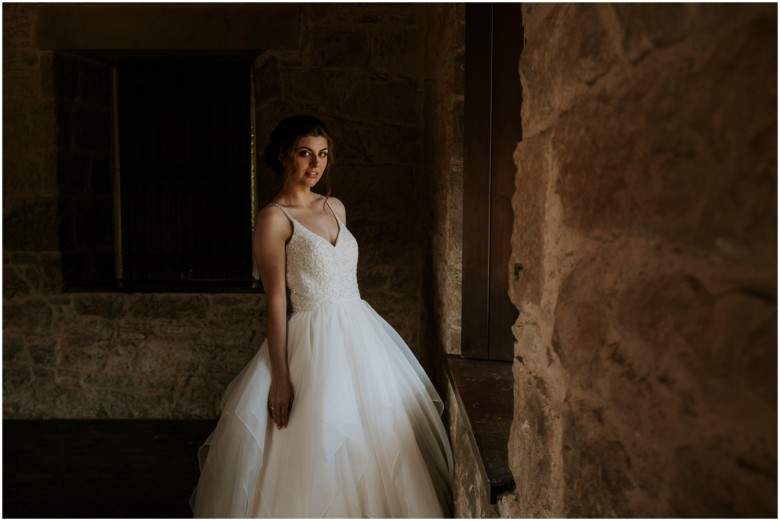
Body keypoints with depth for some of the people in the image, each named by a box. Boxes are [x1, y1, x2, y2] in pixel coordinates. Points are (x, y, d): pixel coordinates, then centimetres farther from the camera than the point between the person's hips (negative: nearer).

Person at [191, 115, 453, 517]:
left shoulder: (335, 207, 9)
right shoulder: (274, 218, -11)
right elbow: (276, 301, -14)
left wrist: (358, 337, 17)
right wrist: (280, 378, -15)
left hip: (361, 335, 7)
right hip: (314, 344, -7)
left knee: (373, 442, 14)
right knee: (318, 451, 2)